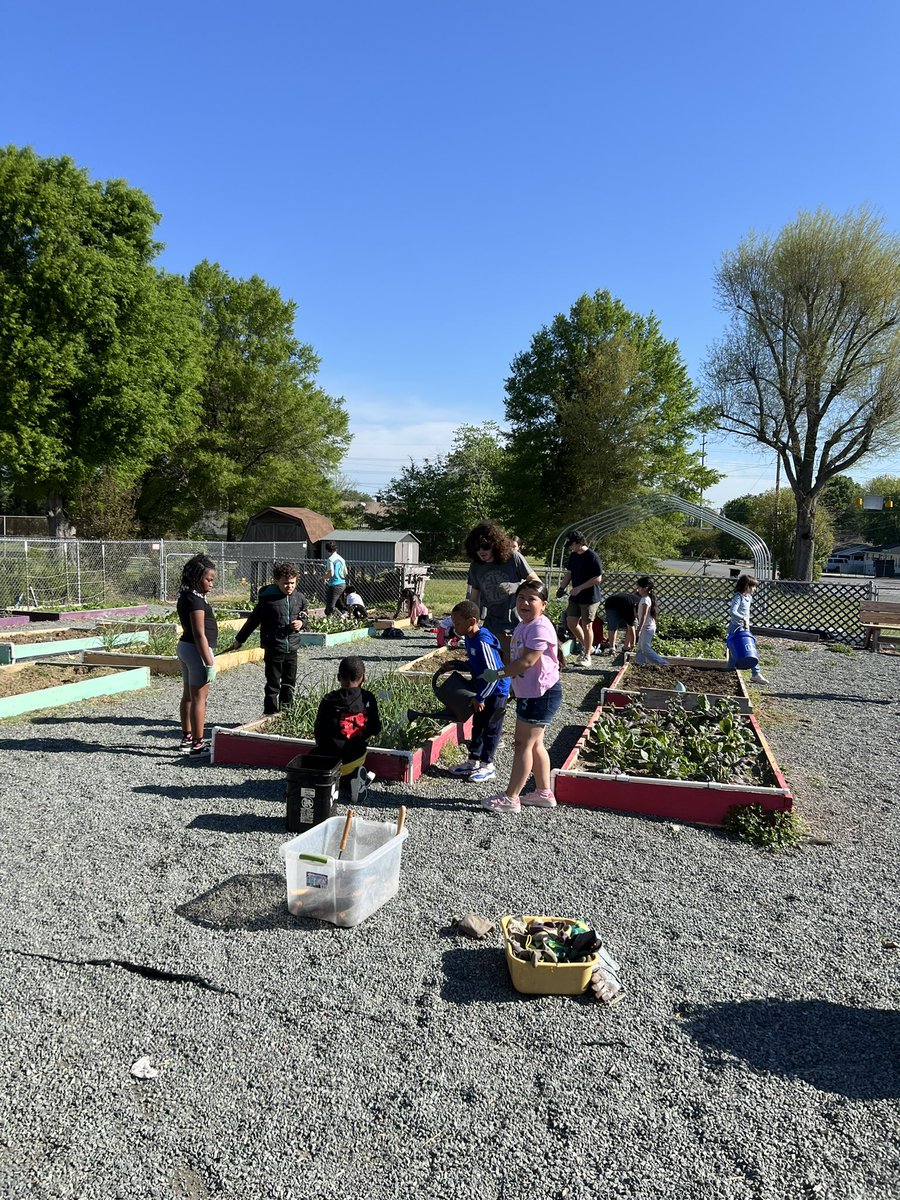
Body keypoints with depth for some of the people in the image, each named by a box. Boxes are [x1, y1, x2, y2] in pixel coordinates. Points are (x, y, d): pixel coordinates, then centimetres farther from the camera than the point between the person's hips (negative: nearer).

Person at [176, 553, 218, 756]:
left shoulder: (186, 596, 10)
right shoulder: (196, 599, -20)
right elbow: (200, 634, -23)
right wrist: (209, 663, -22)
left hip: (185, 646, 10)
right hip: (197, 650, -10)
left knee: (188, 695, 17)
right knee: (199, 698, -5)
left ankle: (187, 738, 28)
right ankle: (198, 745, -2)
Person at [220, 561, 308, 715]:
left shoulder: (299, 597, 1)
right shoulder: (267, 597, -11)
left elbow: (304, 616, 18)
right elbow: (253, 620, -2)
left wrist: (301, 623, -6)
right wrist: (239, 640, 5)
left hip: (292, 649, 4)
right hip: (273, 649, -4)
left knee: (289, 684, 13)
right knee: (273, 685, 2)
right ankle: (271, 714, 11)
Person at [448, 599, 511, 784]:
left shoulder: (483, 642, -28)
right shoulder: (468, 638, 1)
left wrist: (480, 697, -22)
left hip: (496, 691, -10)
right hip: (482, 689, 10)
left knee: (491, 728, 3)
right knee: (478, 725, 17)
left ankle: (487, 766, 15)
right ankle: (473, 761, 29)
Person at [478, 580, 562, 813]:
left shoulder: (540, 628, -19)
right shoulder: (523, 626, 12)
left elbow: (527, 661, -25)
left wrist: (498, 673, -20)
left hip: (541, 694, -10)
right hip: (529, 693, 10)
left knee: (523, 744, -4)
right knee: (534, 744, 17)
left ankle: (510, 798, 3)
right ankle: (544, 793, 28)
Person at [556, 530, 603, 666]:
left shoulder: (592, 557, -17)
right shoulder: (573, 556, 6)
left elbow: (598, 578, -19)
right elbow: (569, 573, 14)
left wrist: (579, 588, -20)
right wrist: (562, 587, 0)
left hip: (590, 597, -7)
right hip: (575, 597, 7)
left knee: (586, 625, 0)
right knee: (571, 622, 8)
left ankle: (587, 656, 11)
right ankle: (586, 646, 28)